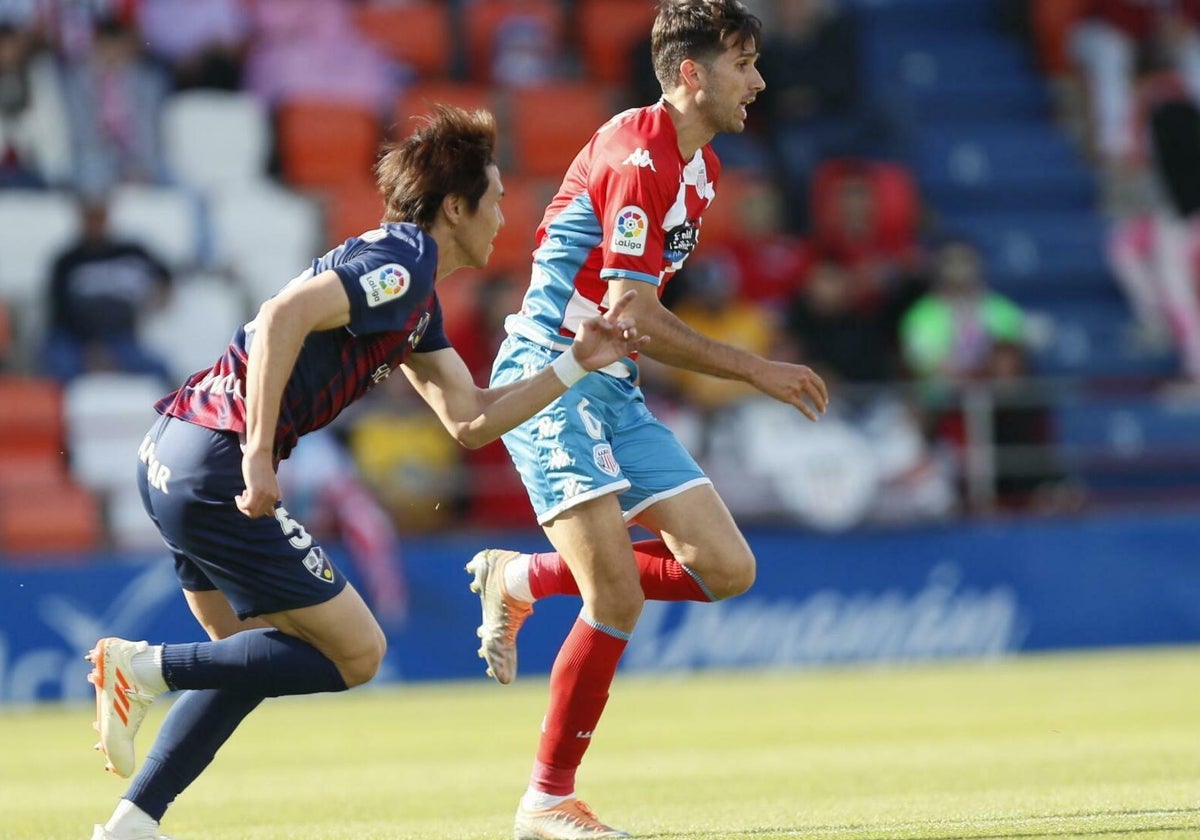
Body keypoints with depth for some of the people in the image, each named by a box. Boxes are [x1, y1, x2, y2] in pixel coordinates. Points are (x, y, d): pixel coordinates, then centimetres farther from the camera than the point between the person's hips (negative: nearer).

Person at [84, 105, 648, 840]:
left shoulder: (415, 290, 21)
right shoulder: (403, 261, -10)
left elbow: (470, 420, 22)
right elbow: (284, 316, -24)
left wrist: (577, 364, 20)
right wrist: (259, 453, -27)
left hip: (171, 458, 10)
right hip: (216, 468, -10)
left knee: (255, 655, 21)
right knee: (355, 654, -2)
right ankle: (147, 667, -9)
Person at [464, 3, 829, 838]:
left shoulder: (701, 167, 13)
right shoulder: (638, 155, -17)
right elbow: (633, 317, -19)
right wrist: (755, 368, -13)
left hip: (612, 390, 9)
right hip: (548, 378, -9)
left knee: (727, 568, -1)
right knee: (619, 601, -16)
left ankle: (521, 578, 13)